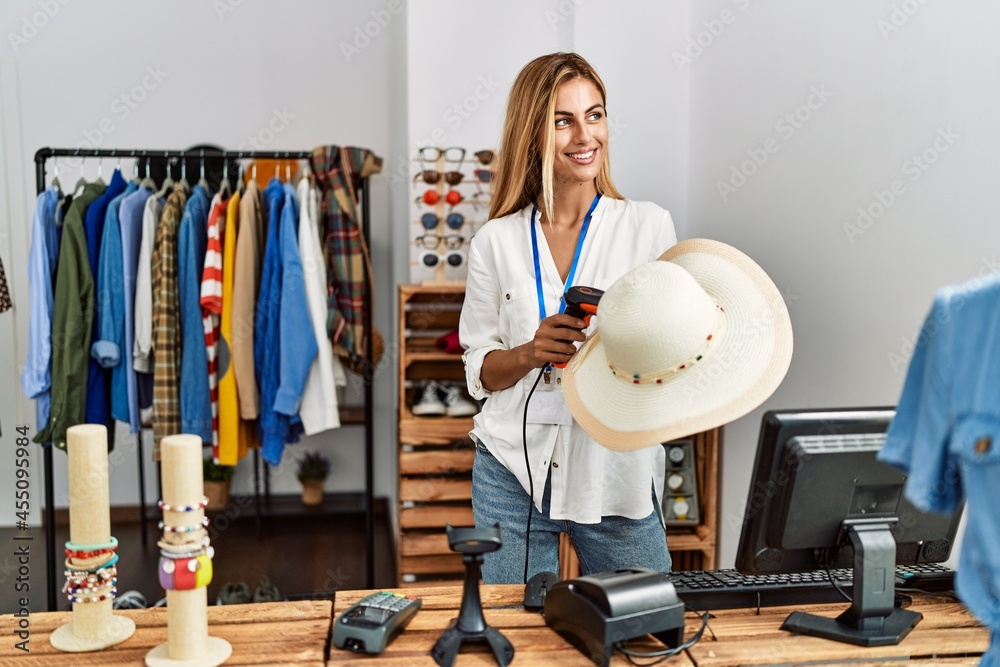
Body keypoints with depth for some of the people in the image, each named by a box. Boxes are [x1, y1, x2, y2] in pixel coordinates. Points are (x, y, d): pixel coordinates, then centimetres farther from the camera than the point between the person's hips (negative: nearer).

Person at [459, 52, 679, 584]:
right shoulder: (496, 241, 3)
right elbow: (480, 372, 6)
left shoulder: (650, 226, 0)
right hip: (514, 473, 1)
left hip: (619, 475, 0)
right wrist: (530, 353, -14)